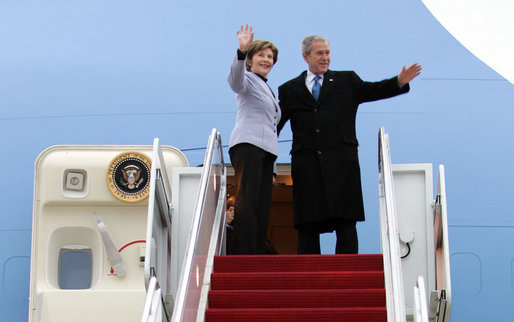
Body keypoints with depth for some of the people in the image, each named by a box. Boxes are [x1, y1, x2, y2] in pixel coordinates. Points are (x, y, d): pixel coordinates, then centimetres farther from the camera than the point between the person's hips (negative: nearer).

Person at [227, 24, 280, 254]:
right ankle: (242, 255, -25)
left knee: (262, 206, 0)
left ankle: (257, 256, -2)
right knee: (247, 203, -18)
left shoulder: (268, 89, 30)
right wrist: (242, 51, -38)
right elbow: (235, 80, -20)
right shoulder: (248, 79, 6)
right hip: (248, 145, -8)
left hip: (266, 149, 8)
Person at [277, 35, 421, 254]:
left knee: (346, 224, -3)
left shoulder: (347, 82, 15)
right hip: (307, 167, 1)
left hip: (341, 164, 0)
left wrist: (400, 81, -17)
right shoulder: (290, 90, 14)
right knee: (307, 227, 1)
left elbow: (374, 90, 1)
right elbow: (274, 126, 10)